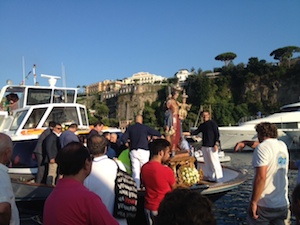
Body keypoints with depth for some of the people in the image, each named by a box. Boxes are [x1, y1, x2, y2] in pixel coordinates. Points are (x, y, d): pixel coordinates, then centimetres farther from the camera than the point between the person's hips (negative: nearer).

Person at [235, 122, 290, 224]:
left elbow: (261, 178, -22)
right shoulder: (283, 145, 8)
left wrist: (253, 202, -18)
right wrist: (245, 143, 34)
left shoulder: (262, 148, -14)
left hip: (264, 205, -6)